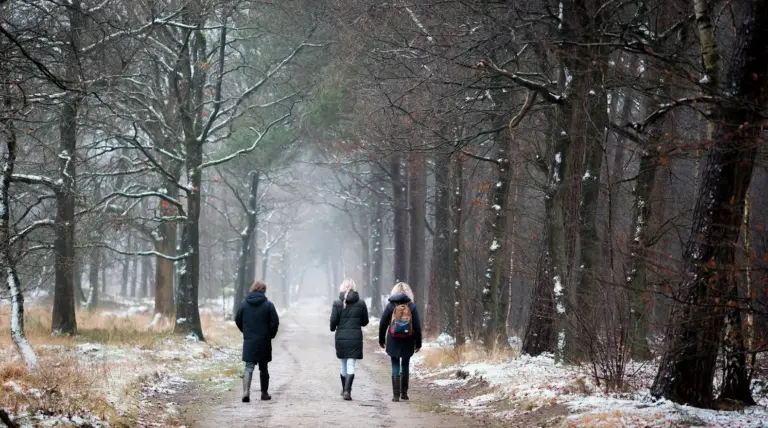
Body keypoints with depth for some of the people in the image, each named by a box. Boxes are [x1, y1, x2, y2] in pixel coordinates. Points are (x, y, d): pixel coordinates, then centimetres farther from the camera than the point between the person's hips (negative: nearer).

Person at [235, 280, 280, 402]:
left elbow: (237, 320, 6)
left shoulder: (244, 304, 1)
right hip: (264, 342, -1)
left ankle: (246, 391, -21)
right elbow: (275, 322, -9)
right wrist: (270, 335, 6)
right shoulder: (268, 305, -6)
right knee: (263, 367, 13)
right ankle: (264, 393, 20)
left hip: (249, 342, 1)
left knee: (249, 366, -1)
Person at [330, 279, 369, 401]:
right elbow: (365, 321, 3)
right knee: (351, 365, -2)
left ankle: (344, 389, 28)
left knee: (344, 365, 16)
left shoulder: (337, 303, -6)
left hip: (341, 337, 1)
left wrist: (332, 328, 14)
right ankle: (347, 391, -16)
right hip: (355, 338, -1)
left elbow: (333, 320, -7)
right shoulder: (361, 303, -2)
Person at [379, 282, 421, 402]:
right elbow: (417, 326, -2)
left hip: (393, 342, -1)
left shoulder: (390, 306, -4)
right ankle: (404, 392, 20)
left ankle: (396, 394, -2)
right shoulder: (412, 306, -3)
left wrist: (381, 340, 11)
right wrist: (418, 343, 6)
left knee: (395, 366, 3)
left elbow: (383, 324, -1)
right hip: (408, 343, 1)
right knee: (405, 365, 16)